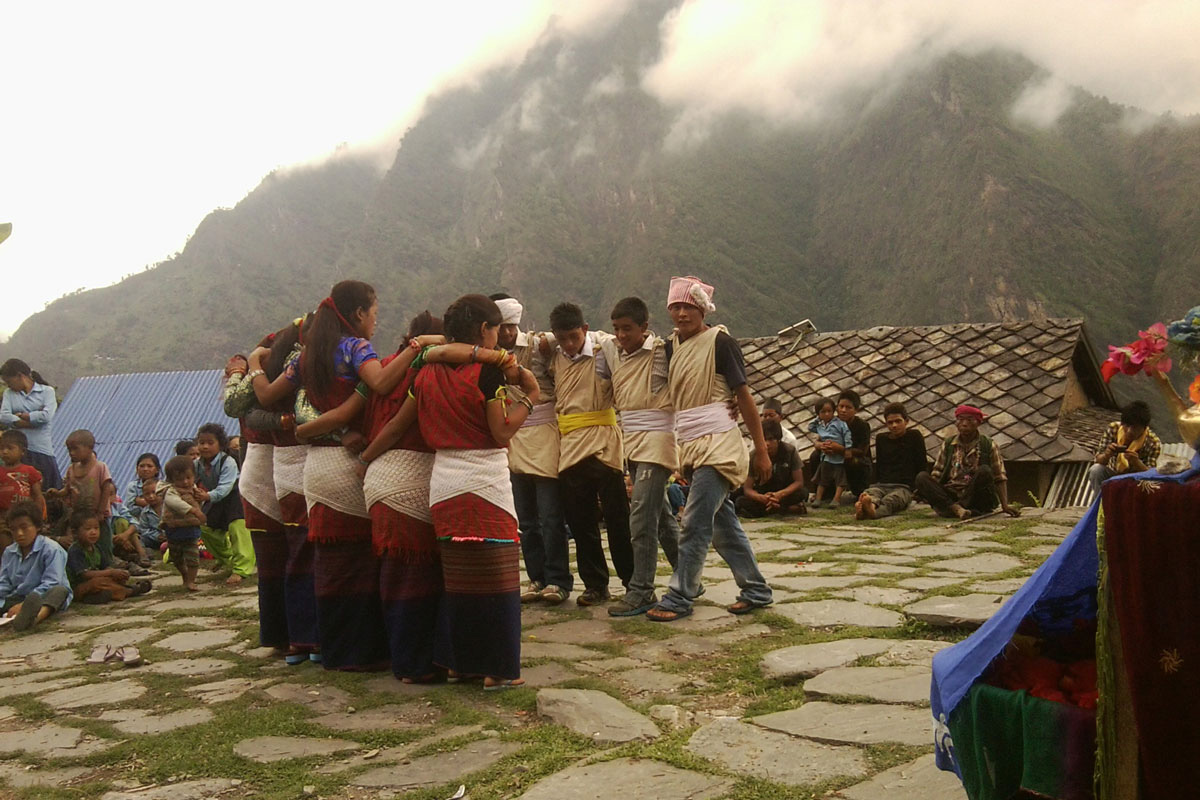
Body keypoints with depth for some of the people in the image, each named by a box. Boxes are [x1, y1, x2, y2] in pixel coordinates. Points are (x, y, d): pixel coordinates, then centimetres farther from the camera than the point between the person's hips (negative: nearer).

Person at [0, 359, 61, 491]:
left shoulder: (47, 391, 4)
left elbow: (46, 416, -11)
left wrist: (21, 415, -2)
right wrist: (34, 418, -9)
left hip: (42, 449, -2)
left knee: (53, 490, -4)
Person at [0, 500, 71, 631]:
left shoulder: (51, 549, -10)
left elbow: (50, 584, -19)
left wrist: (23, 604, -30)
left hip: (46, 597, -5)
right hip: (19, 598, 6)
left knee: (60, 590, -37)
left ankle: (39, 615, -72)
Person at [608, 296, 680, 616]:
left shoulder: (662, 352, -9)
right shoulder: (617, 357, 11)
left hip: (657, 442, -8)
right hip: (632, 444, 8)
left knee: (641, 517, -11)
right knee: (661, 517, 13)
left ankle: (640, 592, -4)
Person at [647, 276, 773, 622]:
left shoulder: (720, 342, -8)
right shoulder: (671, 347, 11)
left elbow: (744, 396, -8)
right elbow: (670, 396, 17)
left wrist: (761, 450, -8)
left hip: (718, 445, -7)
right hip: (691, 447, 7)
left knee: (695, 524, -8)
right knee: (723, 523, 12)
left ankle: (679, 597, -1)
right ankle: (756, 590, 23)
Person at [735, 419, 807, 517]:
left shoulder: (790, 451, -16)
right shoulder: (753, 456, -16)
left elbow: (799, 482, -16)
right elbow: (747, 489, -17)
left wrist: (780, 494, -35)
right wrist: (762, 498, -40)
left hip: (785, 492, 0)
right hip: (762, 494, 0)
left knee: (803, 492, -33)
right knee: (741, 502, -30)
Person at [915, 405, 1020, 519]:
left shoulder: (989, 446, 3)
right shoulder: (948, 444, 11)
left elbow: (1000, 478, -1)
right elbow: (937, 473, 10)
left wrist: (1005, 506, -12)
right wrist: (923, 489, -8)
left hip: (976, 498, -2)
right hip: (949, 497, 2)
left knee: (984, 471, -29)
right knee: (922, 477, -21)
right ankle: (955, 508, -38)